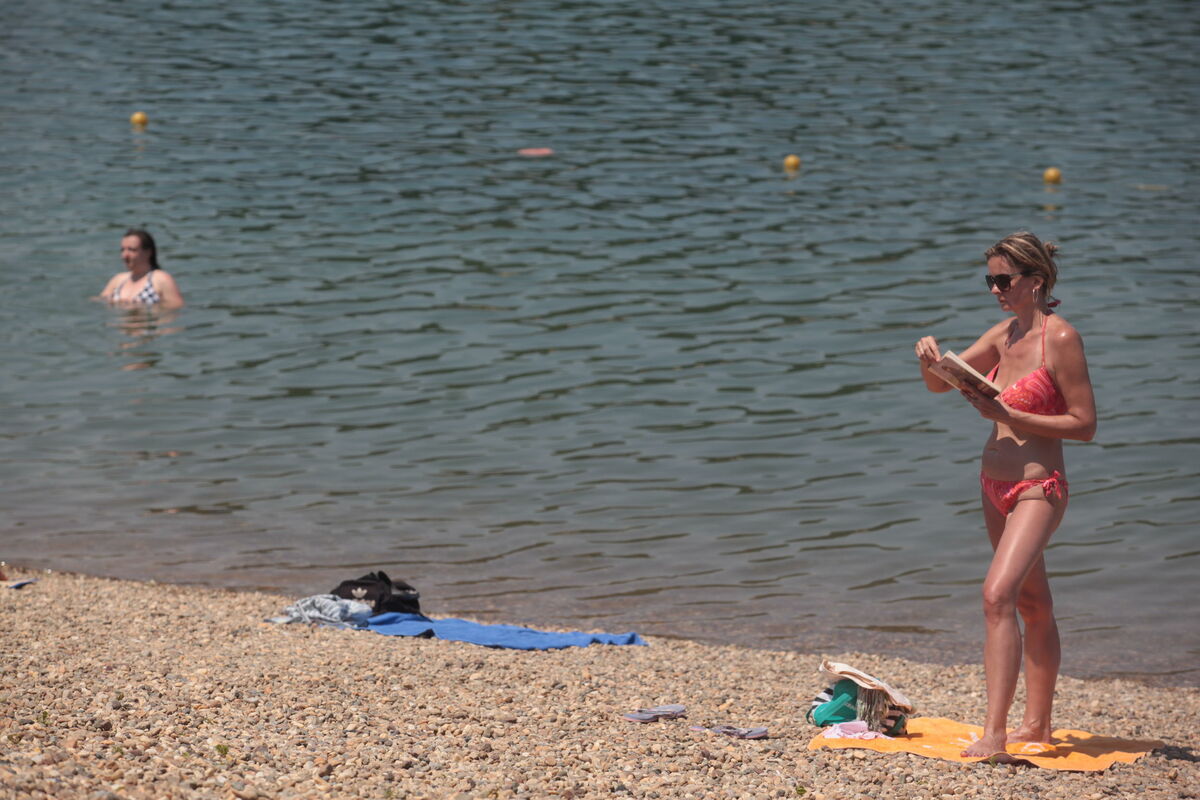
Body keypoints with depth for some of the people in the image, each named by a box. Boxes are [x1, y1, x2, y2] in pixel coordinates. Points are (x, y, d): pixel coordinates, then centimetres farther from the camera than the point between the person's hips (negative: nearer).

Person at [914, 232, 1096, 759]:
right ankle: (1037, 724, 28)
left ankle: (994, 734, -24)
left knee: (998, 594, -21)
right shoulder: (1004, 334, 8)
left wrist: (1008, 415, -20)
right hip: (995, 485, 8)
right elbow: (939, 385, 12)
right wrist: (929, 357, -11)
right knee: (1032, 604, 18)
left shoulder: (1060, 338, -14)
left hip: (1037, 488, -8)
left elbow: (1084, 424, -15)